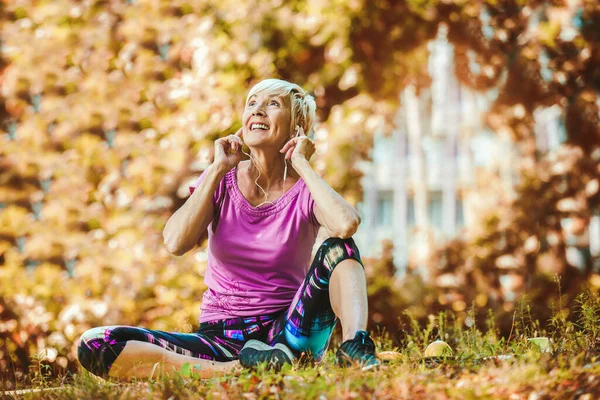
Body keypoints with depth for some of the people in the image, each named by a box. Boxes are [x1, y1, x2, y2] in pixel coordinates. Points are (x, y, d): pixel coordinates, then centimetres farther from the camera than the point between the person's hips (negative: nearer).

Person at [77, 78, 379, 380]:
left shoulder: (305, 190, -2)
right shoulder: (221, 181, 4)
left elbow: (346, 225, -28)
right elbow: (176, 243, -15)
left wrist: (301, 163, -14)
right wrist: (218, 168, -9)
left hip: (284, 332, -2)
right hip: (220, 339, 2)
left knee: (338, 248, -23)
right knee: (93, 345, -21)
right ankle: (232, 370, -31)